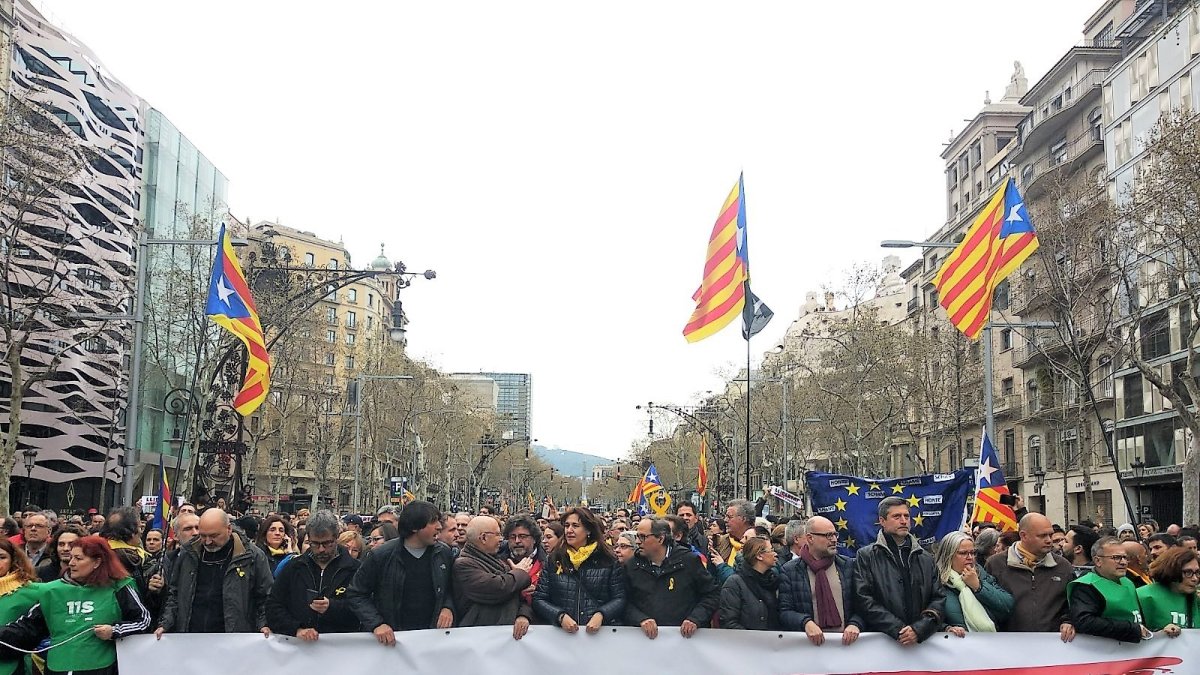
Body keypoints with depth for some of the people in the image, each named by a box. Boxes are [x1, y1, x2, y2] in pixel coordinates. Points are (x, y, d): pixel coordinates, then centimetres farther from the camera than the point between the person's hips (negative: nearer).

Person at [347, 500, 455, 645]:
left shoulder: (443, 553, -2)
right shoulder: (381, 556, -12)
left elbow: (452, 588, 13)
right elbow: (356, 594, -5)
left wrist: (448, 607, -7)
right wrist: (376, 624, -17)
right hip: (392, 637, -2)